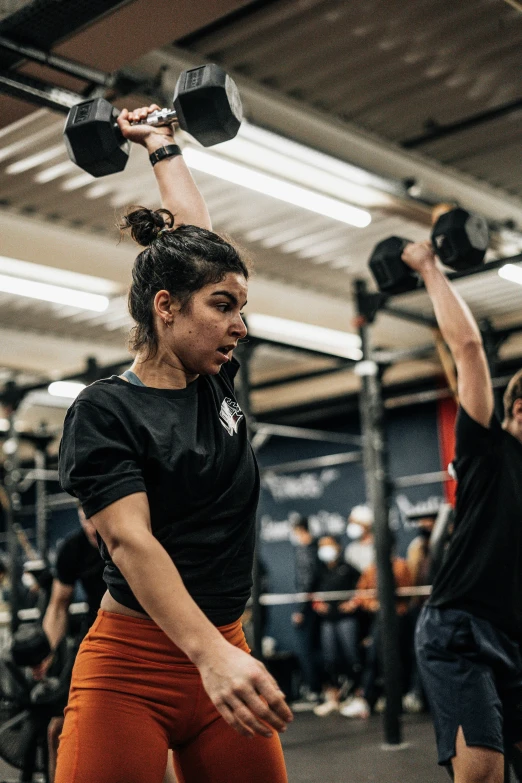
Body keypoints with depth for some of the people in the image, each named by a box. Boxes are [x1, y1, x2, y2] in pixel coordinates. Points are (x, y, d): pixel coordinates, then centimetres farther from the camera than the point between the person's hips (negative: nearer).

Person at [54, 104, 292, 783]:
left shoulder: (216, 385, 8)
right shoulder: (105, 410, -8)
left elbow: (196, 233, 18)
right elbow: (130, 541, -20)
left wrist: (162, 145, 29)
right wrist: (213, 656, -32)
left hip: (224, 653, 6)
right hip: (131, 666, -6)